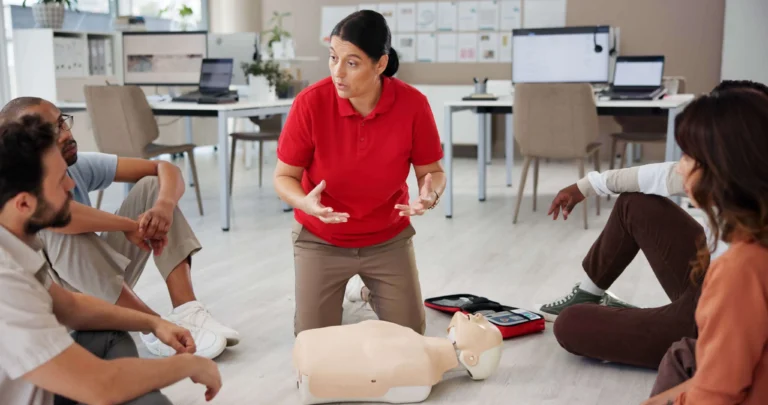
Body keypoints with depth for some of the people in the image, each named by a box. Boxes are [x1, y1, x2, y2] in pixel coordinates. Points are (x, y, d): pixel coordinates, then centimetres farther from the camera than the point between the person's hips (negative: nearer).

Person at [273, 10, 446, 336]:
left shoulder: (413, 104, -22)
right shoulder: (311, 102, -24)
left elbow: (431, 171, -9)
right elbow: (284, 177, -14)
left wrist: (430, 195, -32)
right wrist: (306, 203, -35)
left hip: (389, 239, 1)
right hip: (321, 240, -1)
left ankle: (373, 293, 33)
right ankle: (341, 294, 33)